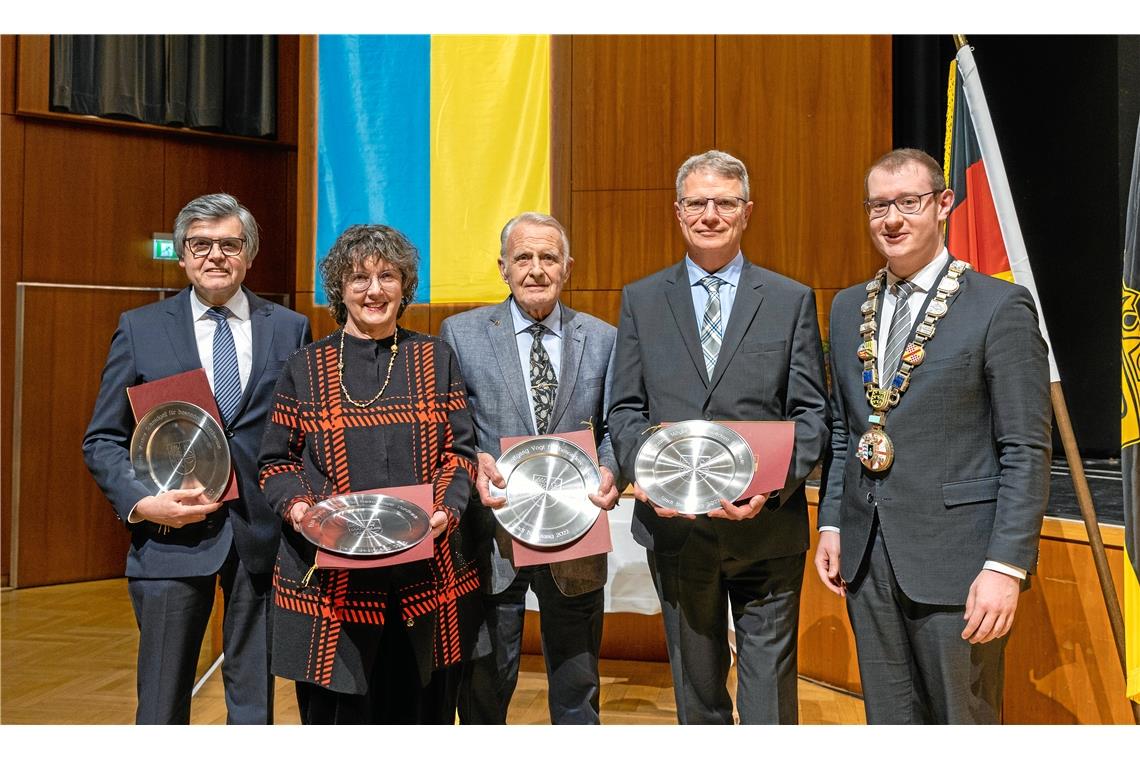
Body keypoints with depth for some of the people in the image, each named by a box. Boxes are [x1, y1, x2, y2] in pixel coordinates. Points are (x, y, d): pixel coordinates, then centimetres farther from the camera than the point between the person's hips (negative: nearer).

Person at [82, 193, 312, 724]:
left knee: (255, 702, 12)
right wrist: (140, 502, -12)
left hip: (264, 535, 1)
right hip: (171, 535, 0)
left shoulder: (290, 328, 5)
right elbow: (102, 440, 5)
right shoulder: (139, 329, 4)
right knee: (162, 705, 10)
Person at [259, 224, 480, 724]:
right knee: (336, 711, 5)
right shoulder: (306, 368, 5)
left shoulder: (436, 360, 7)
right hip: (329, 580, -1)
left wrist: (447, 508, -11)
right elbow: (277, 462, 8)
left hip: (425, 574, 1)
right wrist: (296, 505, -12)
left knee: (420, 710, 9)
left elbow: (459, 450, 7)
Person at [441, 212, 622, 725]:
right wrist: (472, 461, -19)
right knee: (484, 687, 14)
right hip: (492, 538, -1)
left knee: (577, 687, 16)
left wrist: (609, 471, -14)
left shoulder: (602, 339, 5)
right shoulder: (462, 332, 0)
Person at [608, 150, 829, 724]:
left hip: (767, 527, -1)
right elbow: (624, 409, 5)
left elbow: (812, 414, 0)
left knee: (770, 693, 6)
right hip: (674, 525, 1)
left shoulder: (792, 300, 3)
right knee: (696, 688, 17)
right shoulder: (640, 300, 7)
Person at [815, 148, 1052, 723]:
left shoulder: (1000, 306, -7)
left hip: (954, 562, -5)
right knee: (889, 722, 16)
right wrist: (831, 525, 11)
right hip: (866, 557, 5)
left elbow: (1026, 451, -9)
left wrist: (1007, 566, -14)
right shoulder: (847, 309, 11)